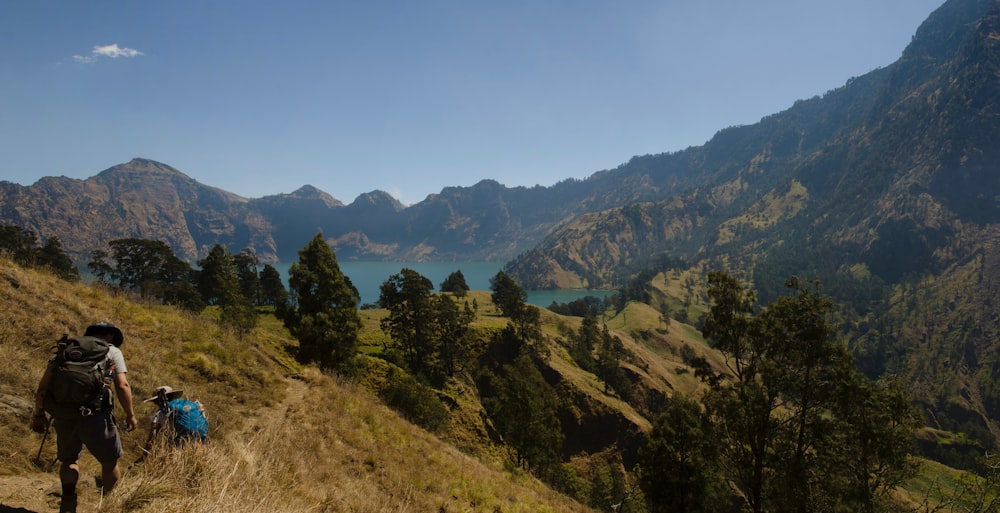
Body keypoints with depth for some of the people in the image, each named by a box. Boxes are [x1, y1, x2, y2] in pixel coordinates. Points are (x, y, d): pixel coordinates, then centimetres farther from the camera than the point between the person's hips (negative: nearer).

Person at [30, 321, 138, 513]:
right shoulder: (112, 351, 8)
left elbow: (44, 382, 10)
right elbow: (122, 386, -3)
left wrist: (38, 413, 16)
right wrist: (130, 414, 5)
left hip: (63, 413, 4)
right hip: (94, 414, -3)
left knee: (68, 459, 25)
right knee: (110, 460, 14)